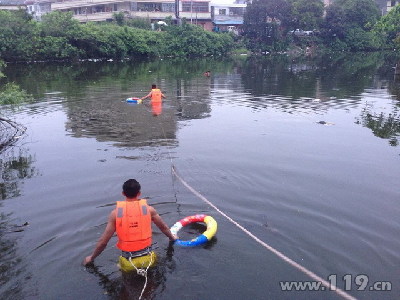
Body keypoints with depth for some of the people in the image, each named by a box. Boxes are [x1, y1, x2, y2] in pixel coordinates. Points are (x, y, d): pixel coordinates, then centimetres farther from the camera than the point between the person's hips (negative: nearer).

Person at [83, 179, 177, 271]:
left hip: (129, 262, 0)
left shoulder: (115, 213, -4)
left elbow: (103, 242, -1)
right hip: (147, 259, 1)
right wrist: (172, 237, 38)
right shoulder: (148, 209, -1)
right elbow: (164, 227, 16)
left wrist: (91, 257, 17)